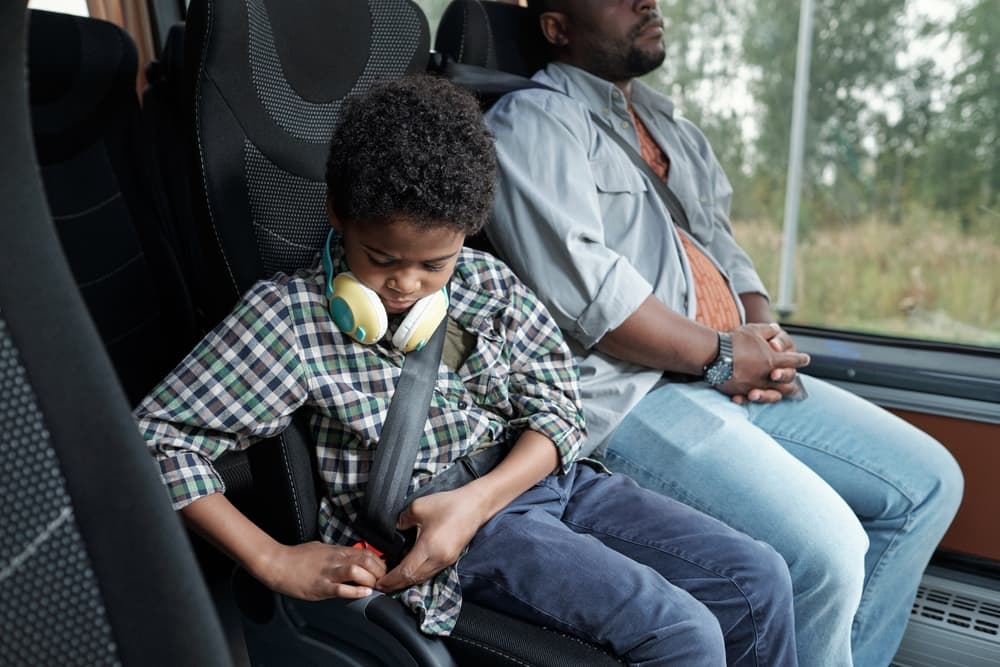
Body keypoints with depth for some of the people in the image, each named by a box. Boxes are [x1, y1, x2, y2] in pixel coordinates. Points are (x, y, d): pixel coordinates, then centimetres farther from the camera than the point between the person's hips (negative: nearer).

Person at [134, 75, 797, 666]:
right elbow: (161, 434, -10)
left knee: (760, 578, 1)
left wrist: (475, 500, -15)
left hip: (547, 474, 6)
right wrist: (276, 561, -15)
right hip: (465, 525, -5)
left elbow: (558, 404, 2)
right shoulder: (291, 314, -11)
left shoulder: (489, 281, 1)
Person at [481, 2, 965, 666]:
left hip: (734, 378, 9)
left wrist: (764, 336, 2)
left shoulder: (667, 119, 23)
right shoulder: (533, 121, -5)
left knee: (929, 481, 6)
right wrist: (720, 354, -12)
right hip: (629, 394, -9)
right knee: (826, 548, -24)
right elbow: (582, 286, -18)